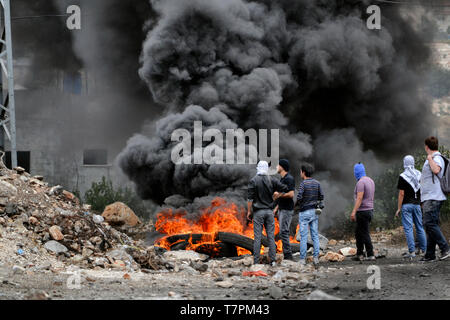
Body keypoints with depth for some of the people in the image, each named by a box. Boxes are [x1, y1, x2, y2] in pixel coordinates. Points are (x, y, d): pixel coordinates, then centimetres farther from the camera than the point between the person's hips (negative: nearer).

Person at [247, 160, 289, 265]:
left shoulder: (253, 181, -6)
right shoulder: (272, 180, 2)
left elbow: (250, 198, -8)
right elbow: (285, 189, 0)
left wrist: (249, 211, -1)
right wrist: (278, 197, 18)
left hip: (258, 211, -2)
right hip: (269, 211, 2)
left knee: (257, 237, -2)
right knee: (271, 236, 6)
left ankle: (256, 261, -3)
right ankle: (273, 260, 4)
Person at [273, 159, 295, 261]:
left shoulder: (289, 179, -14)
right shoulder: (282, 179, 17)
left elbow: (291, 194, -23)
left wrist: (279, 195, -12)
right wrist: (276, 208, 21)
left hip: (287, 210, -10)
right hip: (281, 209, 10)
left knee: (284, 232, -12)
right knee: (284, 233, 9)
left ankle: (288, 255, -12)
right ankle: (287, 256, 11)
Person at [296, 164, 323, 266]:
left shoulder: (303, 184, -14)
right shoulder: (317, 183, 4)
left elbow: (299, 197, -20)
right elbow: (321, 197, 6)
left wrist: (297, 204, 0)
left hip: (304, 212, -5)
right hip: (314, 211, 5)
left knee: (303, 236, -2)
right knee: (315, 235, 9)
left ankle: (302, 259, -2)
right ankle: (316, 257, 8)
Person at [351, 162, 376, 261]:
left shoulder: (361, 182, -16)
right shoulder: (371, 181, 13)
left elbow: (359, 198, -22)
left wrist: (354, 212, -23)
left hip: (362, 211, -9)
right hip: (370, 210, 9)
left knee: (365, 234, -5)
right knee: (358, 233, 16)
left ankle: (370, 255, -5)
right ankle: (359, 254, 17)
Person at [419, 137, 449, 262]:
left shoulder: (437, 158, -11)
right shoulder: (433, 158, 21)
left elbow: (436, 170, -31)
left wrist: (429, 158, -19)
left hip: (432, 198, -10)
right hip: (428, 198, 10)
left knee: (430, 223, -17)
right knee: (430, 225, 9)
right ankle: (430, 254, 10)